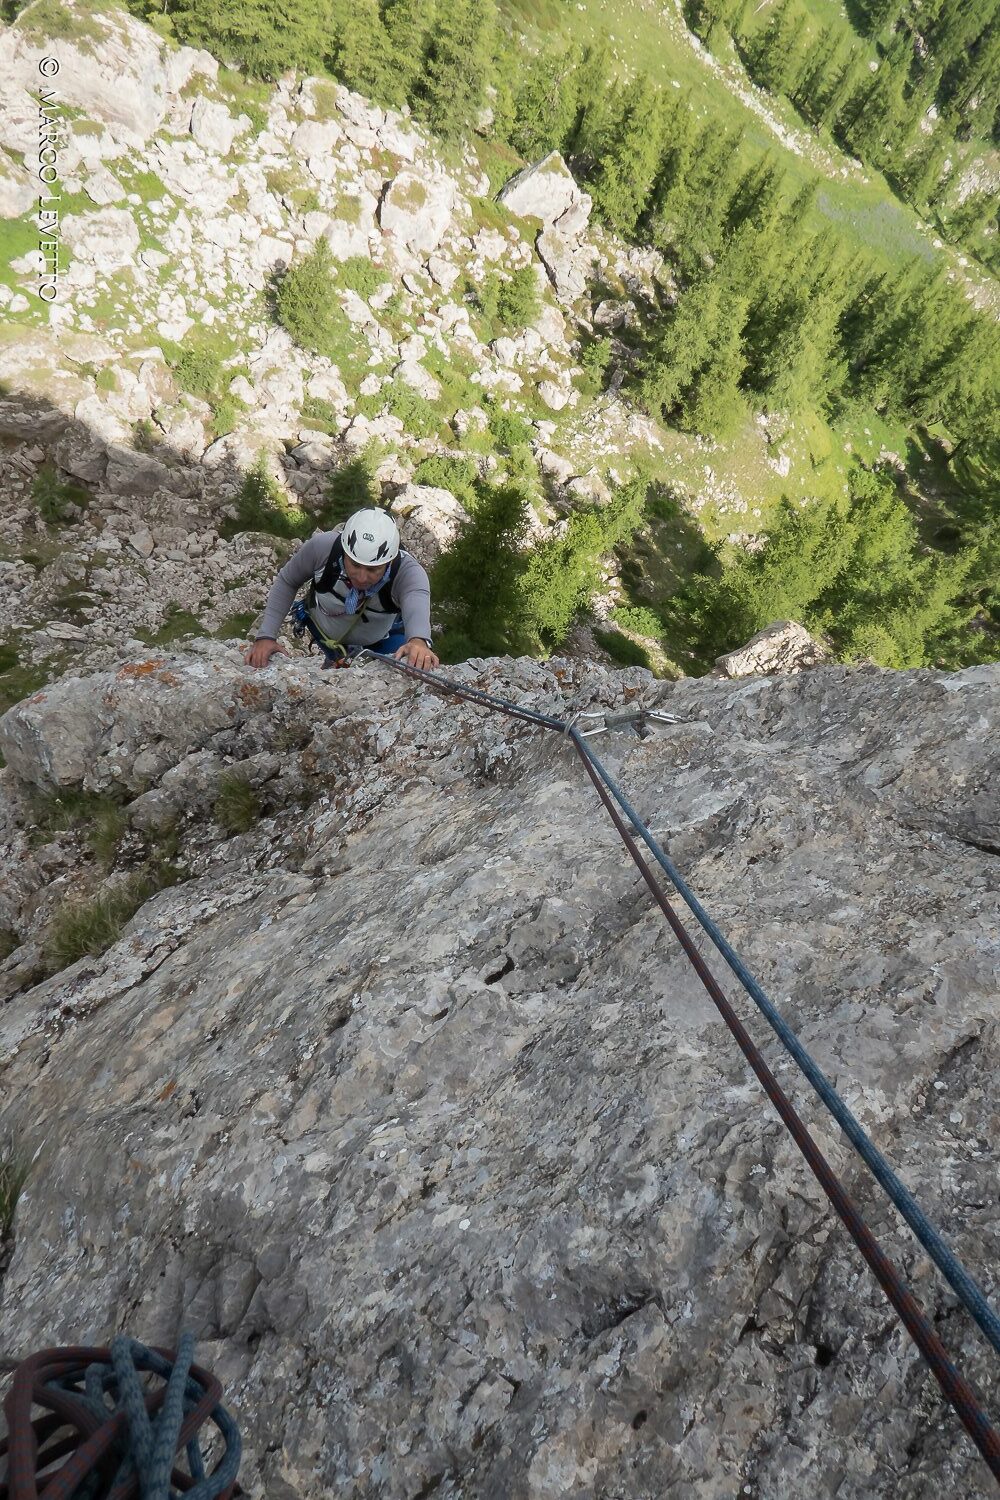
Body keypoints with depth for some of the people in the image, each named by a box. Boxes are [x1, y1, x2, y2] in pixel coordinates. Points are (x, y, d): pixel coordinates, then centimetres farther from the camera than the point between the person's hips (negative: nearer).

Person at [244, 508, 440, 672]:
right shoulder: (322, 546, -36)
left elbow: (417, 600, -64)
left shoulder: (408, 571, -41)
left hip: (381, 639, 0)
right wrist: (266, 636, -25)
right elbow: (286, 582, -17)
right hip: (325, 631, 1)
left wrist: (419, 641, -87)